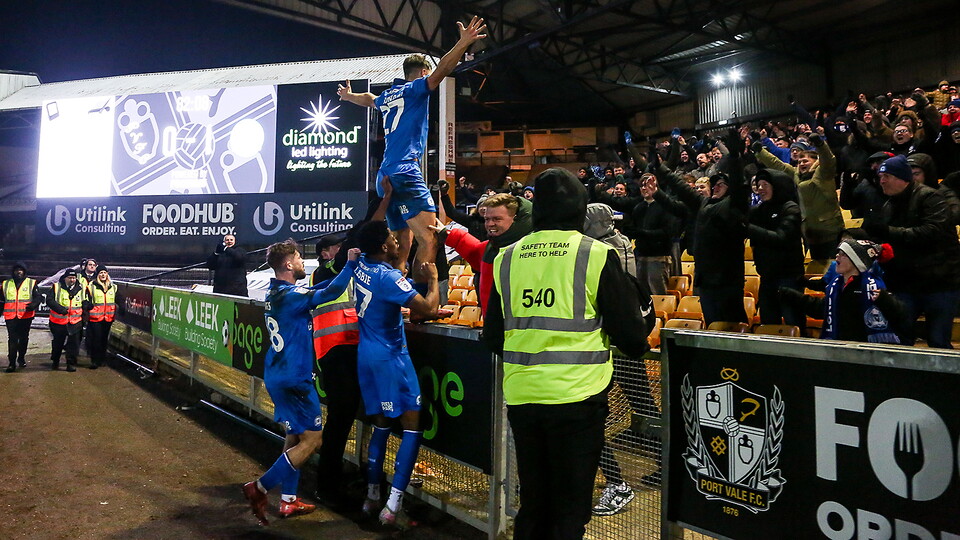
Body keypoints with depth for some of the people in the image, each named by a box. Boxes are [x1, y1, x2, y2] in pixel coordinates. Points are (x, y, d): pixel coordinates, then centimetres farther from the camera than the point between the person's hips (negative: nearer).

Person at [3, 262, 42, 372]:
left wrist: (33, 305, -20)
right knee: (12, 339, -3)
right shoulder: (6, 284, 11)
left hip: (26, 316, -1)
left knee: (24, 338, 10)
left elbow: (38, 297, -1)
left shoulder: (31, 283, 3)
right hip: (11, 317, 1)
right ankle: (12, 362, -1)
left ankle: (21, 358, 27)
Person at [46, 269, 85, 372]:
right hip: (58, 322, -1)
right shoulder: (56, 287, -3)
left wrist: (84, 318, 7)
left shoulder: (81, 289, 5)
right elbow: (49, 300, -13)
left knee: (73, 344, 0)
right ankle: (55, 362, 32)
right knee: (57, 344, 14)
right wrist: (61, 309, -25)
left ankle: (71, 363, 8)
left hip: (75, 322, 1)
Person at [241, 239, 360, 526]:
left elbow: (318, 289, 20)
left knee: (295, 436, 18)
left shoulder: (275, 294, 11)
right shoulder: (290, 295, -18)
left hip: (278, 375, 10)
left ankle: (288, 500, 22)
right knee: (311, 440, -2)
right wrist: (350, 263, -17)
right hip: (294, 377, -10)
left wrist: (344, 269, 13)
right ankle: (259, 488, -1)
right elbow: (330, 293, -26)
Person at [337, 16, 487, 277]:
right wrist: (463, 43, -25)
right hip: (406, 173, -9)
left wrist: (349, 96, 67)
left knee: (403, 246, 11)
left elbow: (369, 99, 46)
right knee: (429, 241, -17)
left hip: (385, 177, 9)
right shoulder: (415, 88, 2)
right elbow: (440, 71, -17)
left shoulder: (388, 95, 24)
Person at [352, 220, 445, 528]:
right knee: (412, 426, -3)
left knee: (381, 424, 18)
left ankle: (372, 497, 25)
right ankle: (392, 508, -6)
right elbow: (428, 309, -23)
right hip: (390, 357, -9)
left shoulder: (362, 266, 2)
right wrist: (433, 279, -8)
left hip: (366, 353, 9)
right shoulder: (389, 278, -21)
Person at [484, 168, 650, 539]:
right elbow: (630, 332, -4)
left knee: (532, 506, 19)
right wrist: (638, 346, 19)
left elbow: (493, 337, 11)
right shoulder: (597, 256, -7)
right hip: (576, 397, -4)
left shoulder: (507, 258, 4)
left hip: (521, 397, 4)